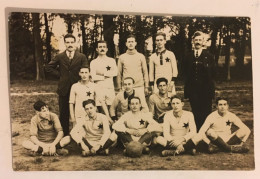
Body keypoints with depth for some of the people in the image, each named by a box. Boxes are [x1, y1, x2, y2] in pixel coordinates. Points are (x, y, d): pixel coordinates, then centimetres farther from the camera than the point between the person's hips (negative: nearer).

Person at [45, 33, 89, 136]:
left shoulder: (82, 57, 1)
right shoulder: (60, 57, 6)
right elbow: (48, 68, 12)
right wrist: (60, 74, 5)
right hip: (64, 89, 2)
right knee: (64, 114, 7)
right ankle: (64, 135, 15)